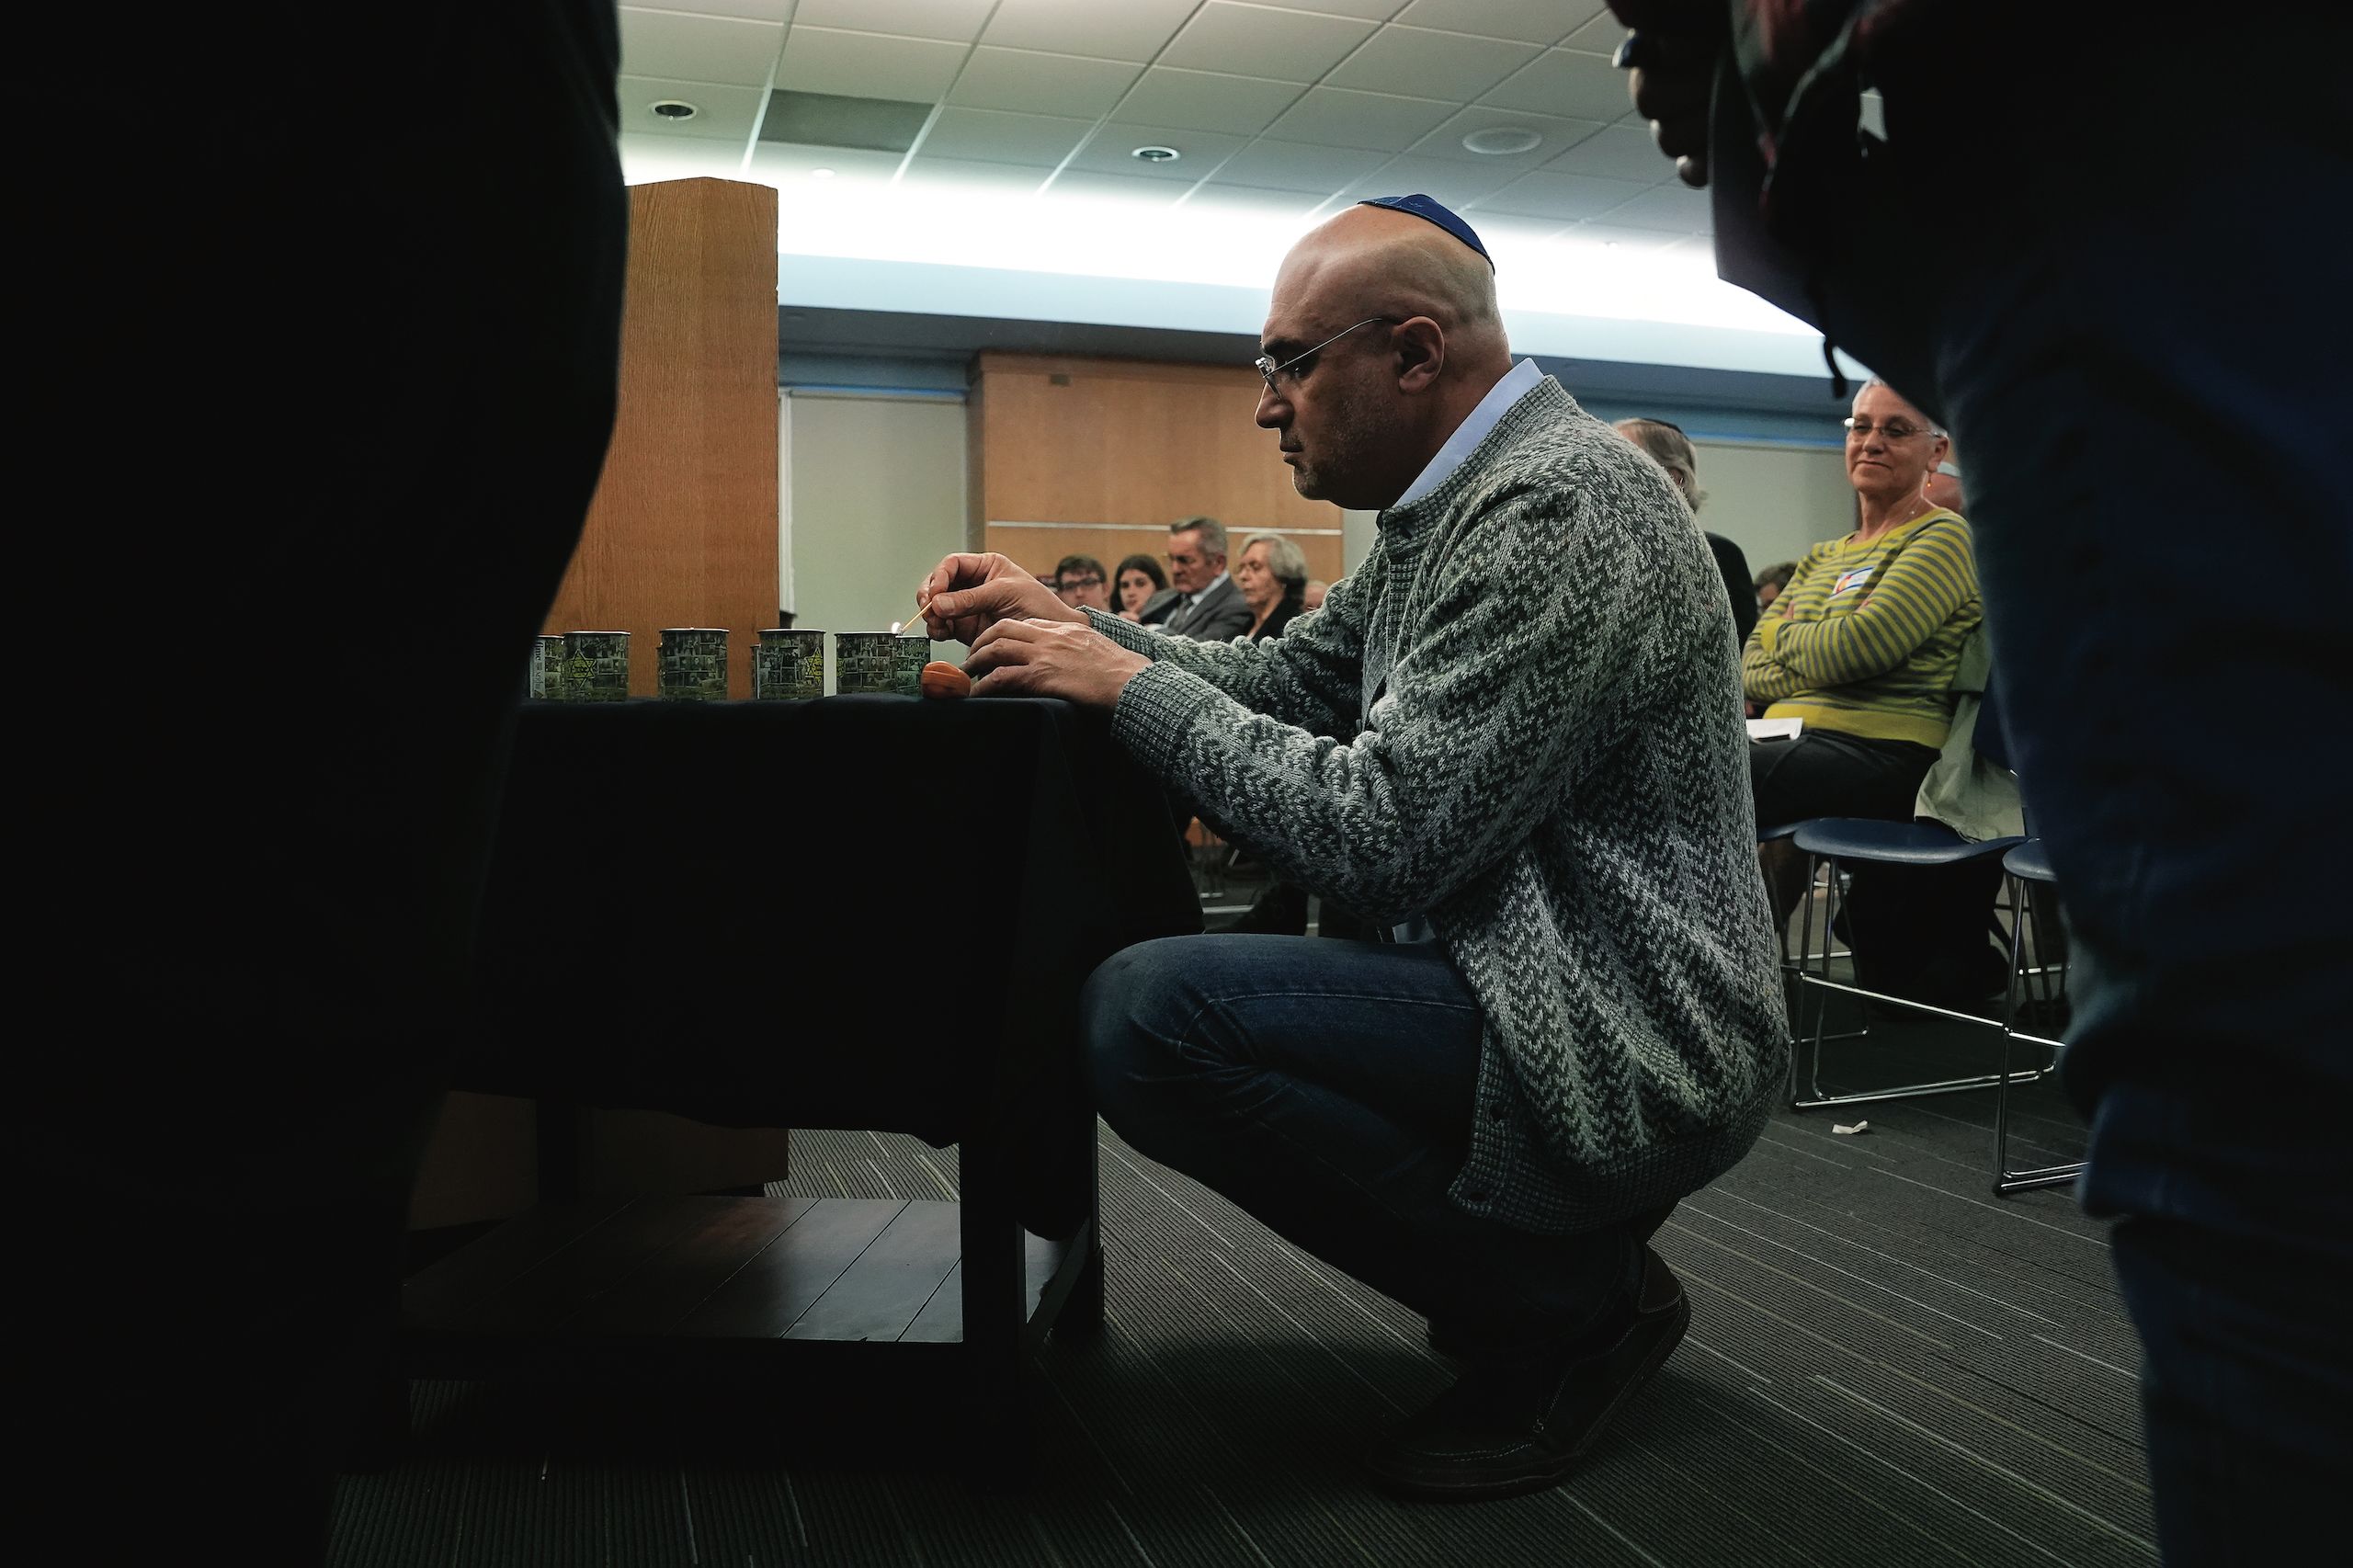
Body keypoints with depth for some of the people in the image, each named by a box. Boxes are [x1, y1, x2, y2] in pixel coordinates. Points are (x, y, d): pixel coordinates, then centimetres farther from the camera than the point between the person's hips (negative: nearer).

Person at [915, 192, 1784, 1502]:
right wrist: (1066, 628, 5)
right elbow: (1285, 679, 15)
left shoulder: (1556, 507, -20)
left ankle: (1572, 1305, -5)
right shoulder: (1452, 505, 12)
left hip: (1625, 1048, -10)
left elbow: (1383, 834, -24)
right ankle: (1564, 1249, 17)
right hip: (1532, 978, 10)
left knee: (1148, 1015, -24)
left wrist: (1132, 684, -15)